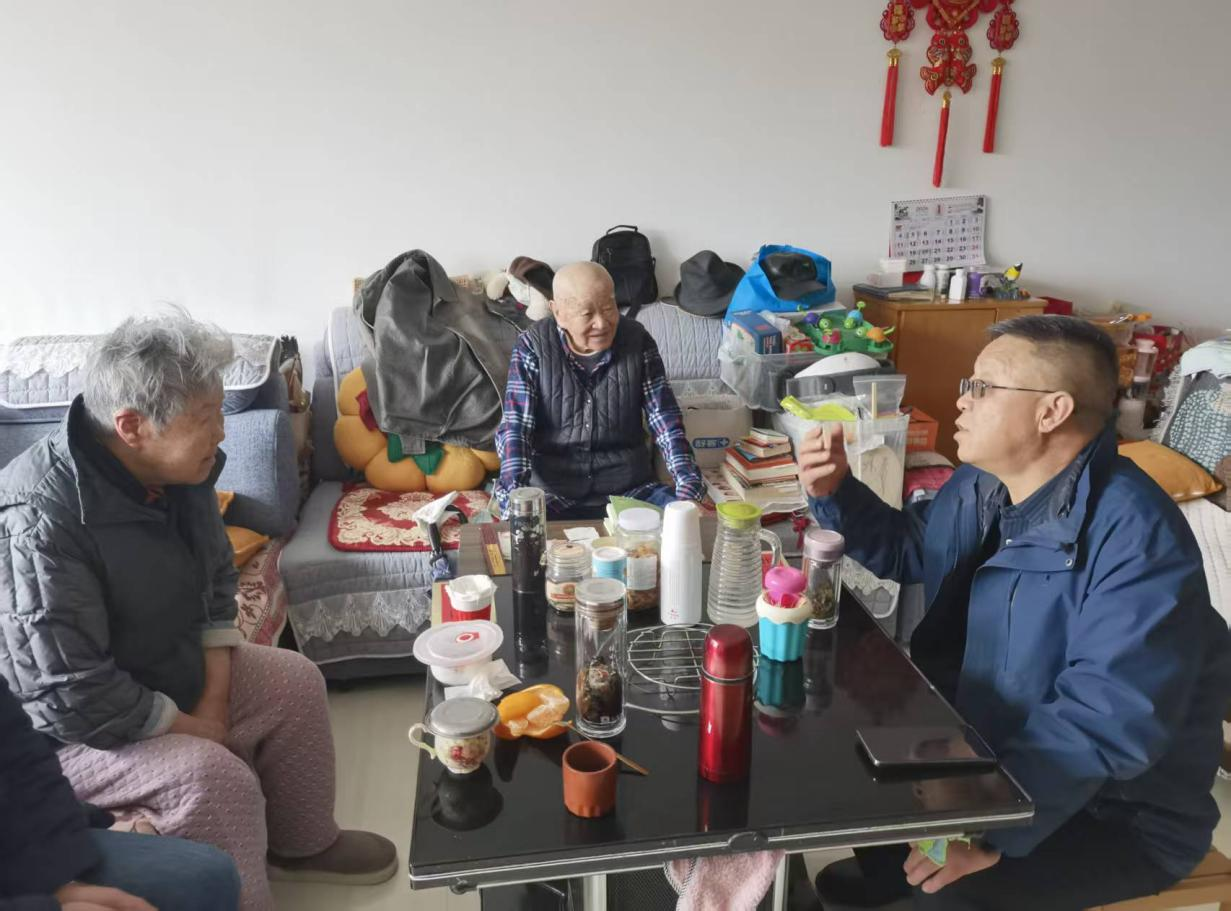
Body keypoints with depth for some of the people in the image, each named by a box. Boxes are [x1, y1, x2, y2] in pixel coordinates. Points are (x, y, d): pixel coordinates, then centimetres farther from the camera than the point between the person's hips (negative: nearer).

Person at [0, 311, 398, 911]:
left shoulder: (178, 468, -10)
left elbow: (215, 579, 3)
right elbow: (74, 697, -32)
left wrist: (214, 698, -5)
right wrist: (192, 728, -19)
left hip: (169, 670, 8)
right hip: (65, 730, -8)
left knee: (296, 683, 3)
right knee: (214, 776, -25)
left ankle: (302, 843, 23)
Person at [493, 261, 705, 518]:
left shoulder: (637, 340, -2)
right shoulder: (533, 346, -7)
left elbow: (664, 418, -2)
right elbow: (515, 427, -11)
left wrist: (689, 486, -17)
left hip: (629, 488, 2)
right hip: (551, 491, -2)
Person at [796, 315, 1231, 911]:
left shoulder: (1134, 537, -31)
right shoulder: (982, 484, -3)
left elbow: (1107, 721, -37)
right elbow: (905, 549, 13)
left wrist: (987, 828, -42)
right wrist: (836, 494, -4)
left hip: (1118, 810, -8)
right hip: (994, 736, 8)